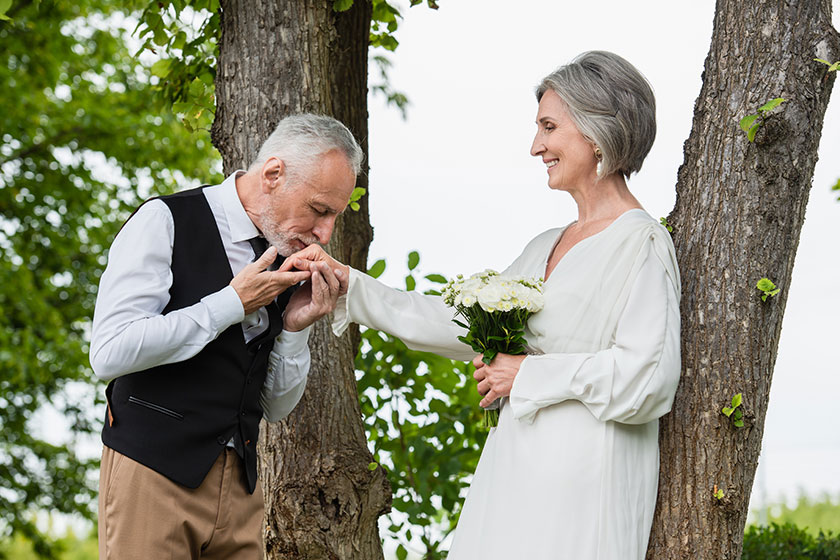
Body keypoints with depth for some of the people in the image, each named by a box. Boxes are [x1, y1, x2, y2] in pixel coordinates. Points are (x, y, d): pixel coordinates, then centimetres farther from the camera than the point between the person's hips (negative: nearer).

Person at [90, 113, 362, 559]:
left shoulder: (284, 257, 9)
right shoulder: (165, 221, -8)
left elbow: (277, 408, 14)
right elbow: (108, 354, -20)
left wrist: (295, 326, -4)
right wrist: (232, 303, -14)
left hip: (241, 486, 6)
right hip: (154, 472, -5)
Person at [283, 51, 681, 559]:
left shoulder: (642, 244, -8)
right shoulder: (547, 247, 18)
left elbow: (647, 376, -17)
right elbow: (463, 323, 19)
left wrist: (528, 375, -10)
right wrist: (346, 281, 16)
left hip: (582, 483, -8)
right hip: (518, 469, 8)